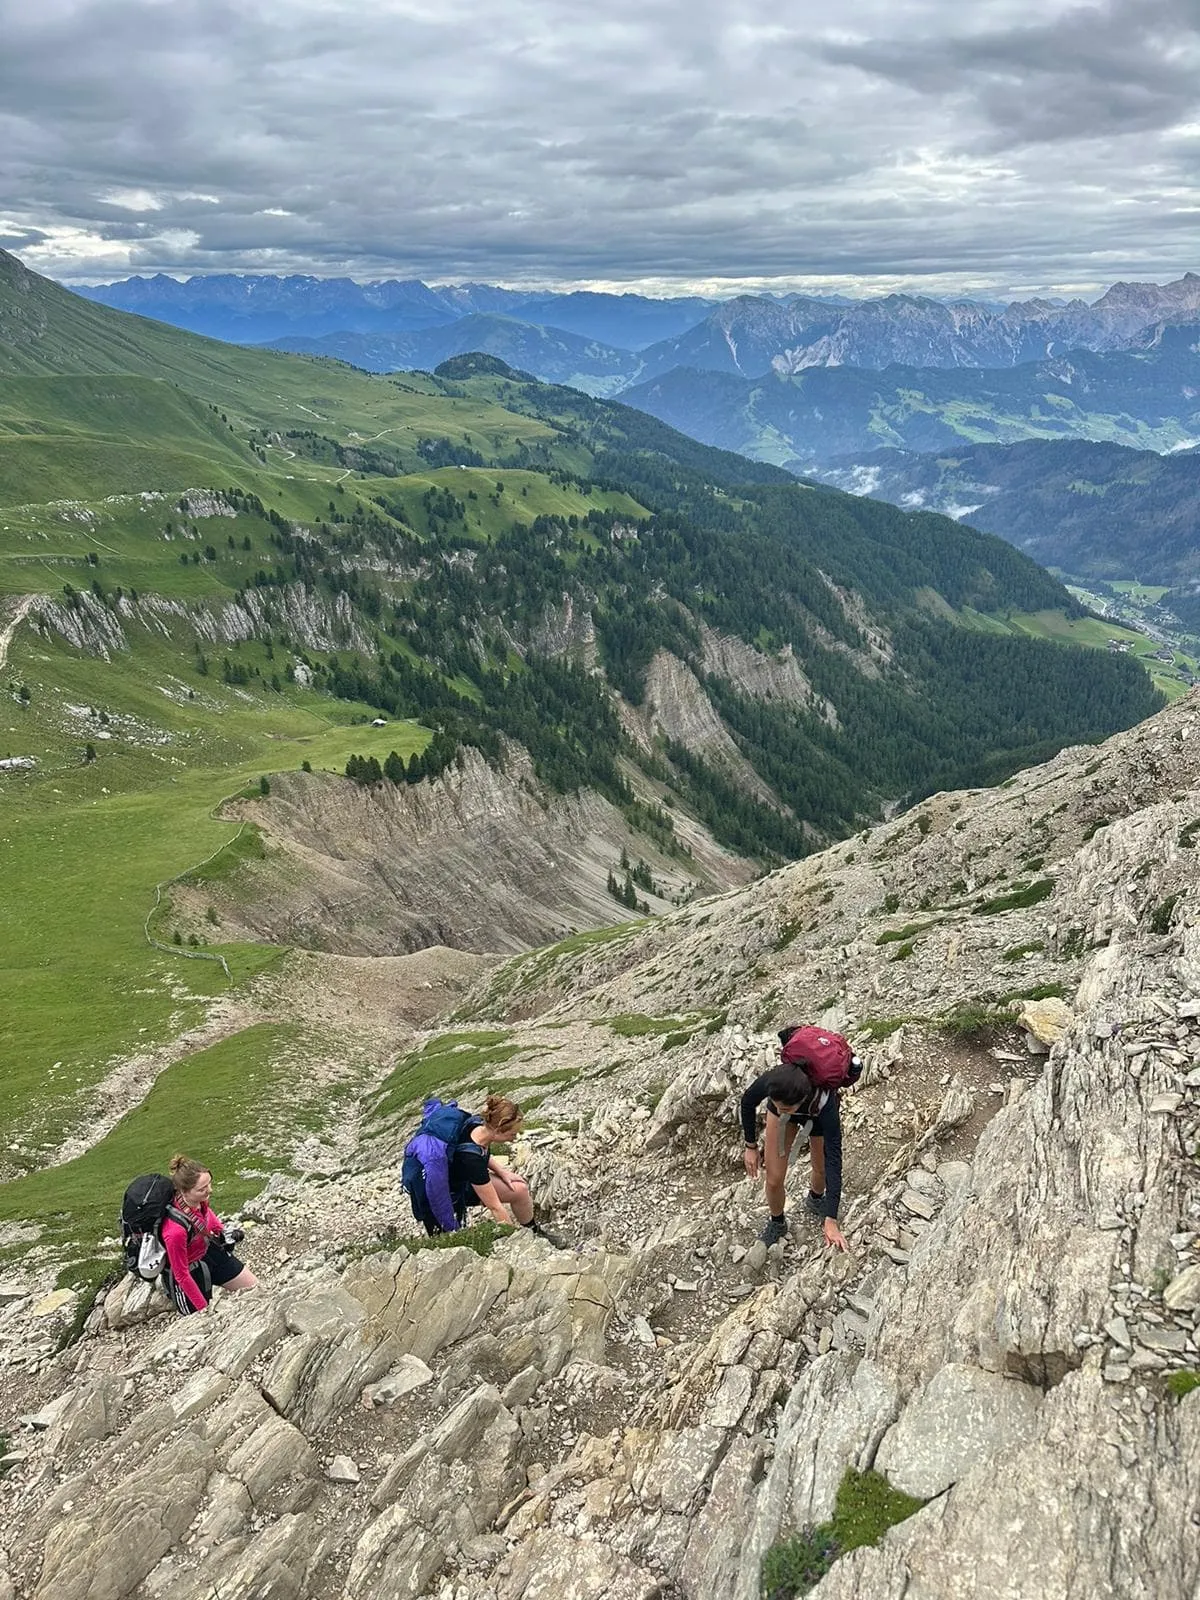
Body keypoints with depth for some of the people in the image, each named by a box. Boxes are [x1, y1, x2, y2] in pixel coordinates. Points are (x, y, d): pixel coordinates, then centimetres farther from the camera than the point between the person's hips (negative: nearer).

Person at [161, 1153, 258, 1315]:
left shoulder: (199, 1200, -22)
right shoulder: (175, 1231, -41)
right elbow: (182, 1275, -27)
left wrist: (221, 1231, 8)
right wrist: (203, 1308, -20)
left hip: (209, 1251, 7)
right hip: (190, 1271, -7)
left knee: (254, 1288, 16)